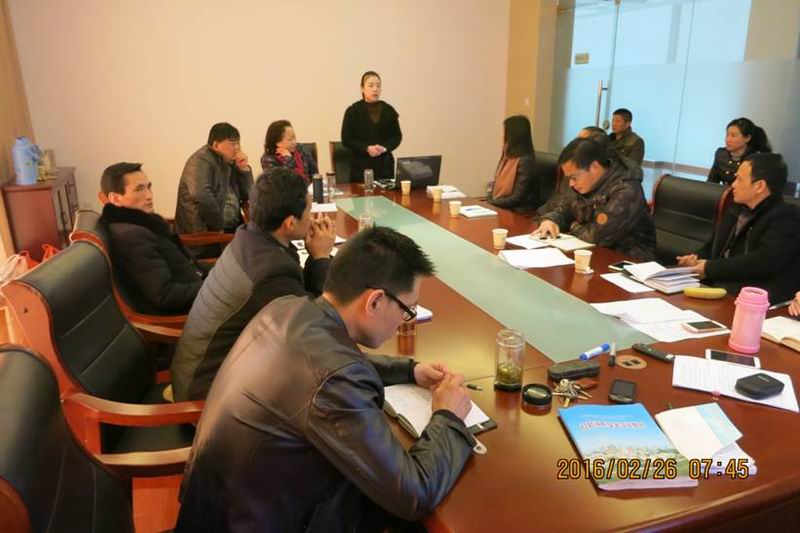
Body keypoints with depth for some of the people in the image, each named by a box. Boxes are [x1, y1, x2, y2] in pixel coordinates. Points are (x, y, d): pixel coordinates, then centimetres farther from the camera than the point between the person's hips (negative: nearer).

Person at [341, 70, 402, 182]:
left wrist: (385, 148, -9)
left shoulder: (388, 110, 8)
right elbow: (346, 139, -2)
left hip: (385, 165, 3)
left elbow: (397, 136, 11)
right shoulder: (352, 111, 0)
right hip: (361, 166, -2)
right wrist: (367, 148, -15)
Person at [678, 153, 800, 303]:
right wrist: (698, 257, 2)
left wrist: (710, 268, -17)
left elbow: (765, 262, -22)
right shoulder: (735, 208, 15)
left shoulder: (786, 218, -9)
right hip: (716, 288, 7)